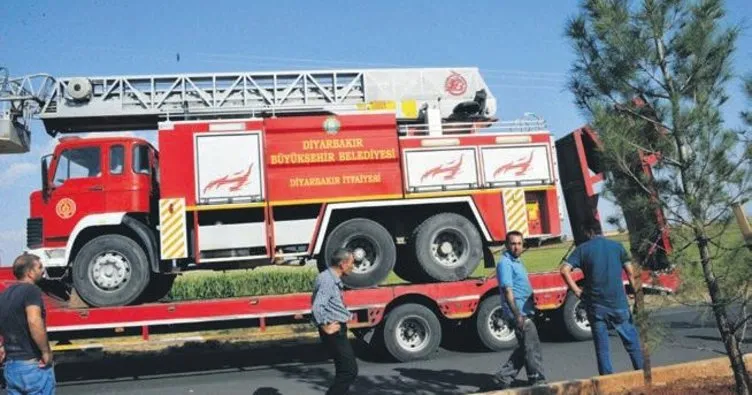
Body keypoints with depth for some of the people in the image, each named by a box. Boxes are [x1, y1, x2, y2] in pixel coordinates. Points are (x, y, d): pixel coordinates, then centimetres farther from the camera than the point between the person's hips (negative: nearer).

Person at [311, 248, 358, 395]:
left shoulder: (334, 279, 12)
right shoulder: (327, 280, -20)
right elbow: (317, 307, -31)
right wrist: (325, 327, -20)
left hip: (338, 330, 10)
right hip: (334, 332, -10)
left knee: (345, 370, 18)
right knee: (349, 370, -8)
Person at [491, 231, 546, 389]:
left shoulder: (517, 261, 16)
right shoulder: (505, 263, -14)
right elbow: (508, 290, -20)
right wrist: (517, 315, -24)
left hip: (525, 313, 10)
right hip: (518, 313, -10)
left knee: (524, 348, 15)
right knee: (532, 347, -2)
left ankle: (503, 377, 19)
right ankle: (537, 380, 9)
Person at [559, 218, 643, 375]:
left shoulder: (583, 249, -1)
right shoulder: (617, 246, 4)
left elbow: (564, 269, -13)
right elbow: (631, 273, 1)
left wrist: (576, 291, -5)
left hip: (596, 306, -1)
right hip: (618, 303, 1)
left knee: (602, 347, 7)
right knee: (631, 341, 16)